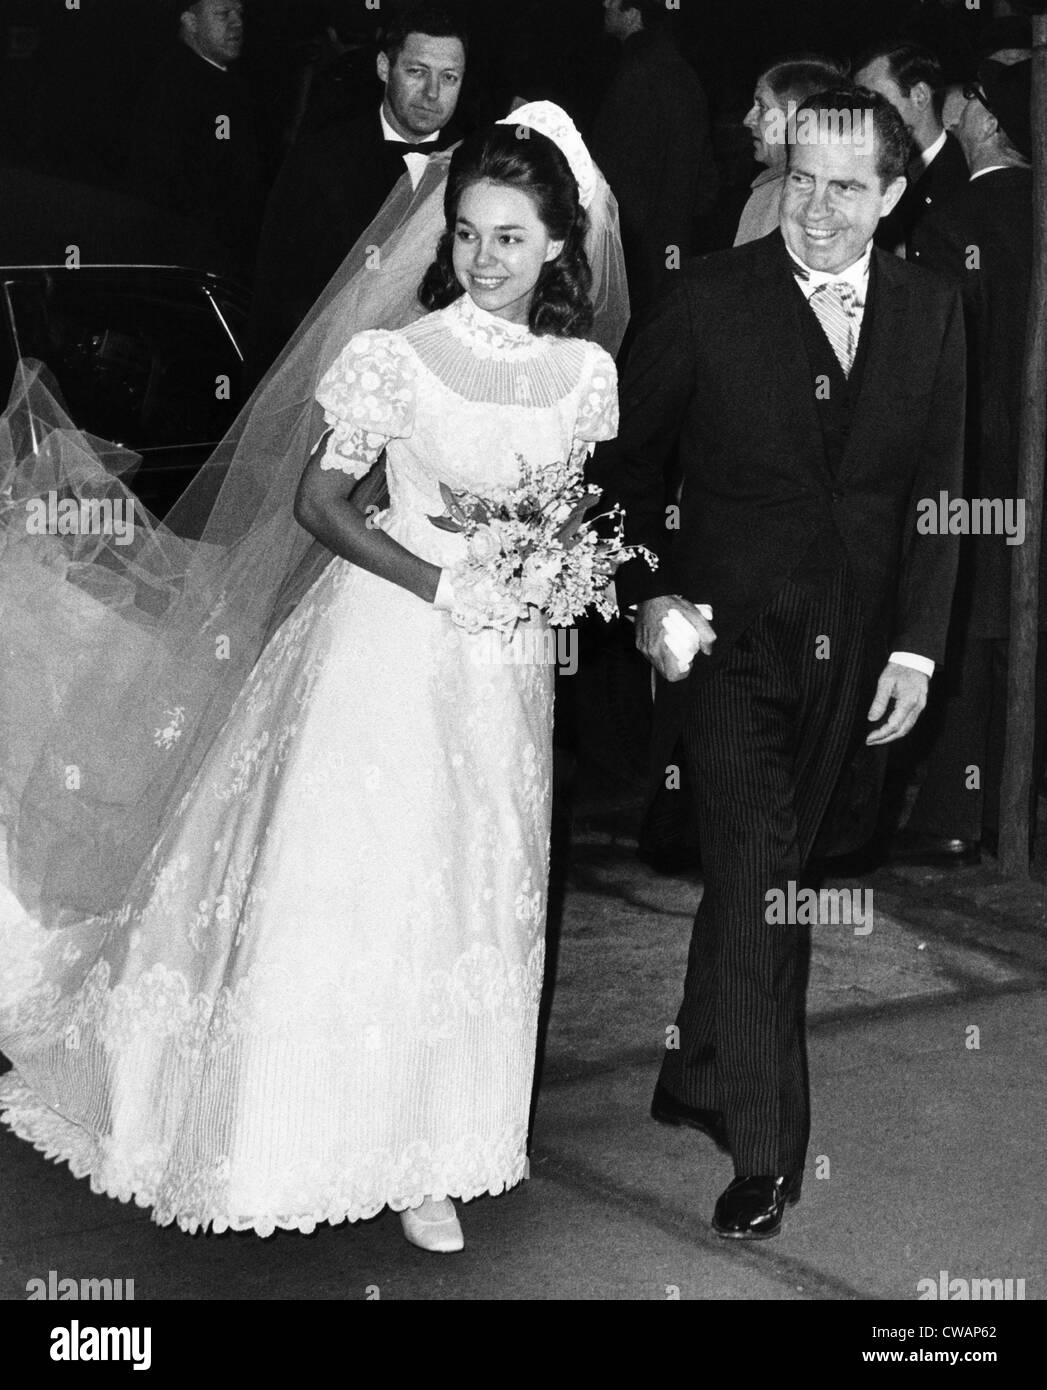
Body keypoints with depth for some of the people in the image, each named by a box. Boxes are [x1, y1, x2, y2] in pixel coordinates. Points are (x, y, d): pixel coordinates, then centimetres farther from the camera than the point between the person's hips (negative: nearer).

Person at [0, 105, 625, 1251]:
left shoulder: (586, 372, 0)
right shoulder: (395, 355, -12)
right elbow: (316, 501, -8)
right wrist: (439, 582, -18)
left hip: (505, 666, 4)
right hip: (391, 643, -4)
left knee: (478, 897, 12)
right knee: (363, 887, 0)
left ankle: (434, 1136, 28)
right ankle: (363, 1135, 17)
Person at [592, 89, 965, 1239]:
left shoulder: (930, 313, 5)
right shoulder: (708, 299, -5)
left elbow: (935, 493, 5)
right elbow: (624, 458, 1)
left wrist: (915, 648, 0)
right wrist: (650, 594, -9)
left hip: (852, 654, 3)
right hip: (728, 633, -3)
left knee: (757, 874, 13)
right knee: (757, 880, -8)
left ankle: (694, 1083, 32)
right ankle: (763, 1149, 0)